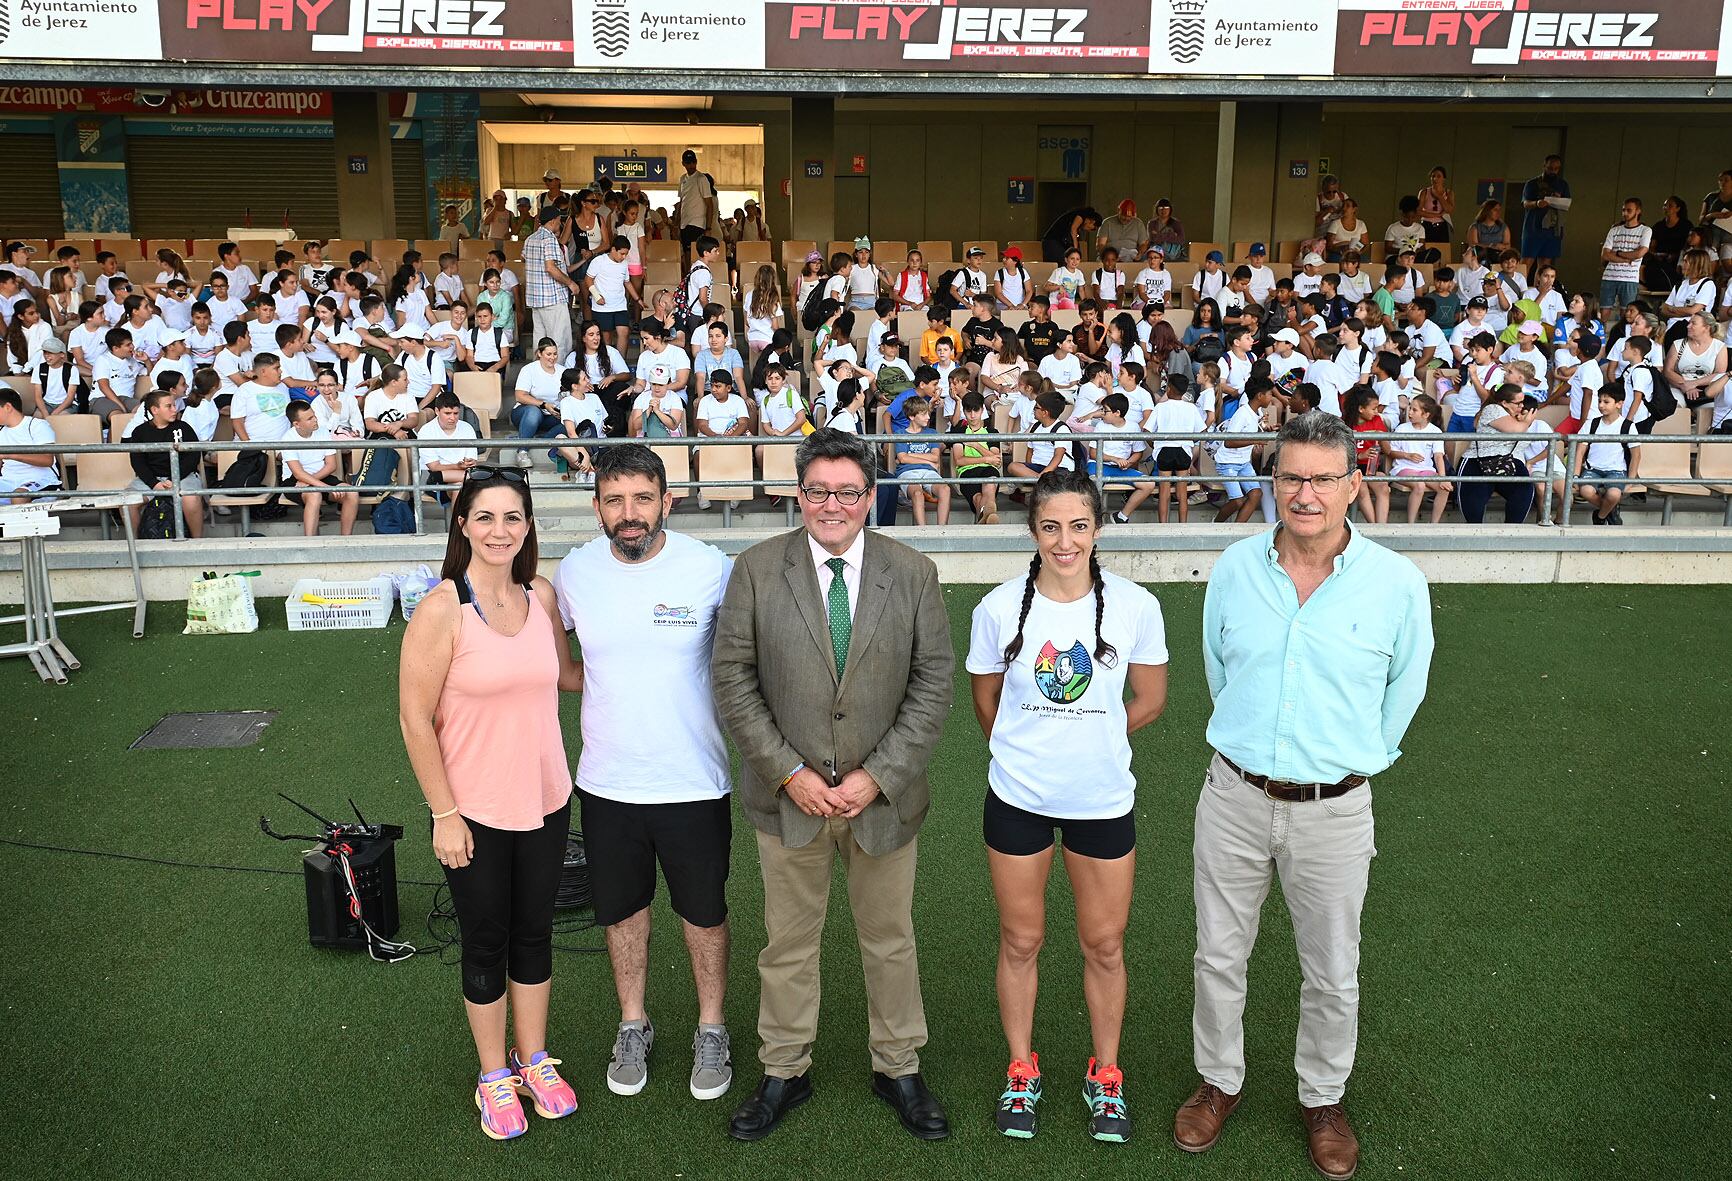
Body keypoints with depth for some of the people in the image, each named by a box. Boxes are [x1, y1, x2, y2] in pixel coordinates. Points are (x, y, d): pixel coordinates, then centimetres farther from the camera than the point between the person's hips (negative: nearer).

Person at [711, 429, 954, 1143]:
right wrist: (789, 772, -12)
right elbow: (733, 680, -6)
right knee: (788, 941, 14)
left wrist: (877, 776, -12)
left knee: (890, 939, 16)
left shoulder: (913, 574, -3)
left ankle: (897, 1069, 36)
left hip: (884, 792, 1)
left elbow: (933, 684, -4)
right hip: (788, 792, 0)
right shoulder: (757, 570, -5)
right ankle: (784, 1072, 33)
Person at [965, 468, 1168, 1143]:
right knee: (1020, 941, 13)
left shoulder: (1135, 606, -9)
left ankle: (1104, 1078, 33)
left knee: (1104, 946, 11)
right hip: (1018, 798, 0)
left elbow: (1149, 702, 5)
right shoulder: (999, 608, -9)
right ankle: (1021, 1073, 34)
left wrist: (1087, 741, 8)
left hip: (1103, 800, 0)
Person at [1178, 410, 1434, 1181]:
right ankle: (1220, 1081, 39)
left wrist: (1353, 760, 12)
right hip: (1235, 796, 2)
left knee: (1332, 975, 15)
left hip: (1334, 809, -1)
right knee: (1220, 956, 15)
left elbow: (1403, 691, 4)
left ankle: (1323, 1098, 39)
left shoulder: (1398, 584, -12)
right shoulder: (1235, 569, -5)